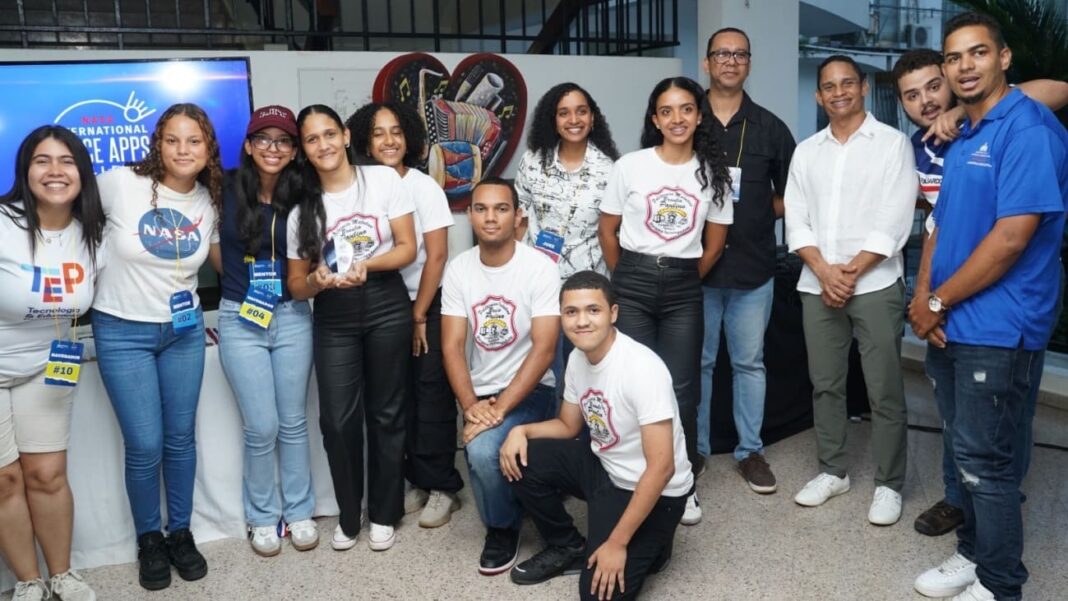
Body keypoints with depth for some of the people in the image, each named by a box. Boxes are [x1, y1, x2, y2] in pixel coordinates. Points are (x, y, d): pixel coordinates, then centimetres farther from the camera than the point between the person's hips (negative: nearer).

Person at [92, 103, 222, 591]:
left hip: (184, 330, 4)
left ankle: (181, 533, 30)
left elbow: (223, 259, 15)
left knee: (181, 437, 11)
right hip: (122, 332, -3)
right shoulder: (119, 184, -15)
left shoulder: (208, 200, -1)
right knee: (145, 446, -1)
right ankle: (149, 541, 23)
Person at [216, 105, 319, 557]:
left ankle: (299, 510, 25)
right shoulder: (227, 192, -6)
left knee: (293, 421, 10)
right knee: (262, 427, 1)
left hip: (292, 317, 2)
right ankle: (262, 517, 21)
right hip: (240, 320, -2)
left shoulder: (300, 199, -1)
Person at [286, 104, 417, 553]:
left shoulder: (383, 179, 0)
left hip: (387, 309, -1)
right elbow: (296, 285, 6)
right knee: (337, 420, -2)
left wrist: (367, 264, -20)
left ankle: (384, 514, 22)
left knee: (385, 413, 6)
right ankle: (348, 516, 18)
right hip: (333, 318, 2)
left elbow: (408, 248, -3)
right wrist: (316, 280, -17)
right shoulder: (303, 207, 5)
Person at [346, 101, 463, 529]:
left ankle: (442, 487, 12)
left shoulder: (423, 186, -8)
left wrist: (418, 317, -9)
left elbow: (436, 255, -8)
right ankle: (417, 481, 21)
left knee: (431, 395, 0)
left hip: (427, 304, -3)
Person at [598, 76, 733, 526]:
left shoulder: (713, 172, 3)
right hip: (633, 285, -1)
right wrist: (629, 279, 9)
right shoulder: (630, 166, -2)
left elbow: (715, 243, 11)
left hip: (684, 289, 1)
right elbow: (607, 231, 6)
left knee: (681, 389, 4)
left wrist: (683, 281, 11)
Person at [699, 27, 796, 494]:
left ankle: (750, 451, 21)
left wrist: (756, 214, -3)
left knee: (749, 363, 9)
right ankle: (694, 451, 20)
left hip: (752, 267, 1)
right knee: (697, 363, 7)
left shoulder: (771, 128, 6)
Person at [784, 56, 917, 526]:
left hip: (876, 283, -4)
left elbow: (895, 221, -8)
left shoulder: (893, 143, -1)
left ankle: (889, 484, 14)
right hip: (817, 285, 4)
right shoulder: (806, 152, 11)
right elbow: (796, 221, 4)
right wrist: (824, 271, -10)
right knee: (825, 384, 11)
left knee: (884, 391, 1)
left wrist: (852, 272, -13)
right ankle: (832, 471, 25)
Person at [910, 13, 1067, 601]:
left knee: (985, 461, 1)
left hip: (996, 331, -8)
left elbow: (1011, 238, -21)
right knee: (968, 453, 18)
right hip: (949, 326, 8)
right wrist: (925, 300, 1)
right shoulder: (962, 139, 14)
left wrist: (937, 303, -13)